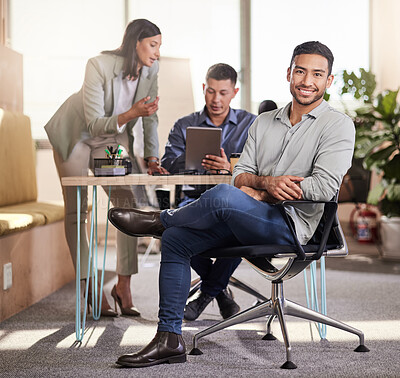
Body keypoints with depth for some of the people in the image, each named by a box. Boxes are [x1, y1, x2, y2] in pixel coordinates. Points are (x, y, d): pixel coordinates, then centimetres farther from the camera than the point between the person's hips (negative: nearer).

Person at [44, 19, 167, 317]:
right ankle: (91, 288, 3)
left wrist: (151, 157, -12)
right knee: (77, 210, -4)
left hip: (113, 138, 4)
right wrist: (131, 113, -47)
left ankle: (124, 284, -3)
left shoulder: (151, 70, -14)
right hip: (75, 135, -4)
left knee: (127, 204, -9)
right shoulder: (99, 66, -31)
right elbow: (95, 123, -33)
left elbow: (150, 117, -3)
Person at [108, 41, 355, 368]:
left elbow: (326, 186, -15)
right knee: (175, 240, -5)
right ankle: (169, 338, 0)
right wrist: (267, 182, -15)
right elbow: (240, 176, 10)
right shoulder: (264, 122, 18)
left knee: (223, 196, -33)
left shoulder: (338, 125, -1)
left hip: (292, 226, -7)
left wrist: (258, 193, -12)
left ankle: (160, 220, -4)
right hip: (247, 224, 7)